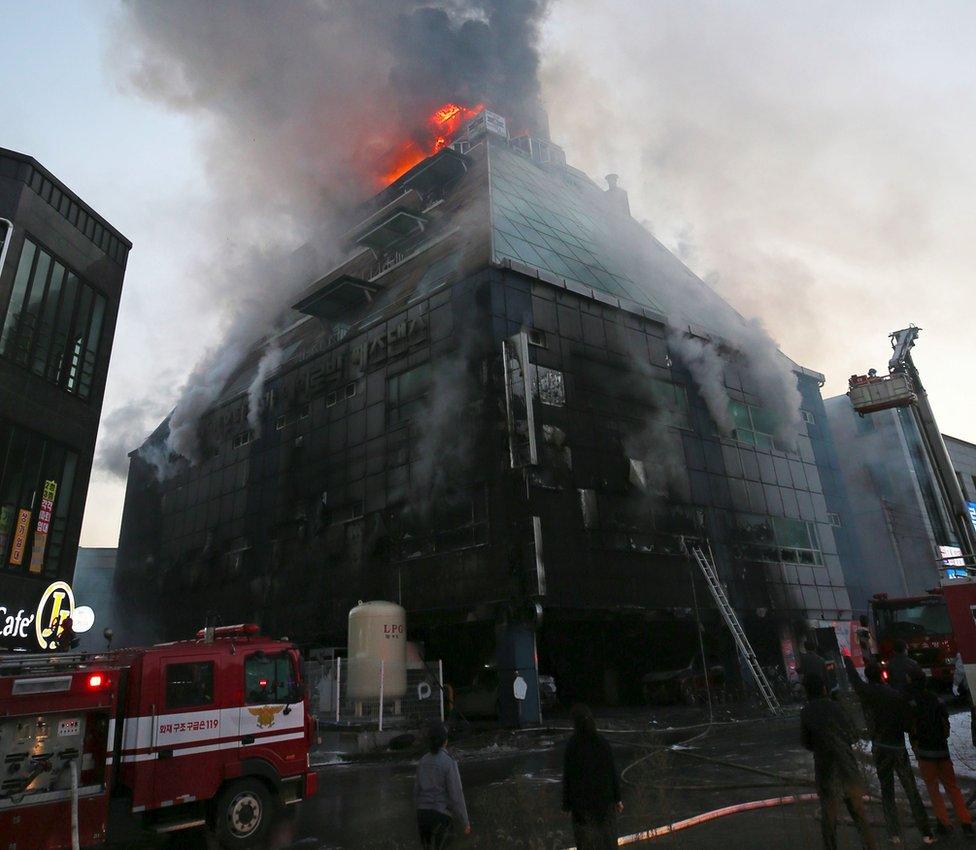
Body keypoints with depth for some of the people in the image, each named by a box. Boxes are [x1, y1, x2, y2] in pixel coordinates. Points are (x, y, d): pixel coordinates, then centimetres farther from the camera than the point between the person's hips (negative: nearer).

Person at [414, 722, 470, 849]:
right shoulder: (449, 763, -17)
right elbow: (456, 796, -16)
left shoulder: (423, 761, 3)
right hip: (441, 816, -6)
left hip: (424, 814, 6)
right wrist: (465, 822, -5)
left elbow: (417, 790, 10)